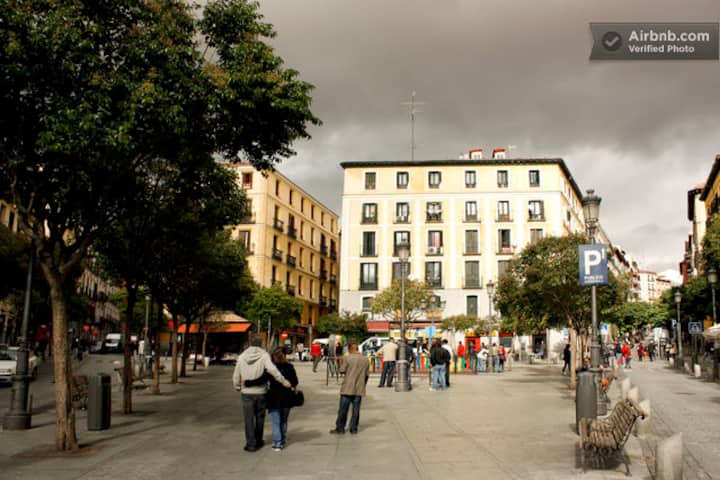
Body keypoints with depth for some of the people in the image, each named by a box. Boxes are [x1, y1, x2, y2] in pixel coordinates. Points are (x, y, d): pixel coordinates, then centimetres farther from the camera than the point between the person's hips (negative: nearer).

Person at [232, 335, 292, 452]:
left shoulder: (242, 357, 0)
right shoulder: (264, 355, -10)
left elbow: (236, 376, 6)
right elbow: (272, 369, -25)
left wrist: (237, 387, 23)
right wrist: (284, 382, -22)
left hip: (247, 392, 1)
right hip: (260, 392, -1)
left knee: (249, 419, 7)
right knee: (259, 417, 15)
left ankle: (251, 444, 5)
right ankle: (258, 441, 26)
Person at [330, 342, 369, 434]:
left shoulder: (347, 358, -9)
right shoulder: (365, 360, 5)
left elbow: (342, 370, -6)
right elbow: (367, 375, 9)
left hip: (348, 388, -4)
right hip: (359, 389, 4)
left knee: (343, 409, 5)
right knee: (356, 410, 9)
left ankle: (340, 428, 10)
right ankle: (354, 429, 11)